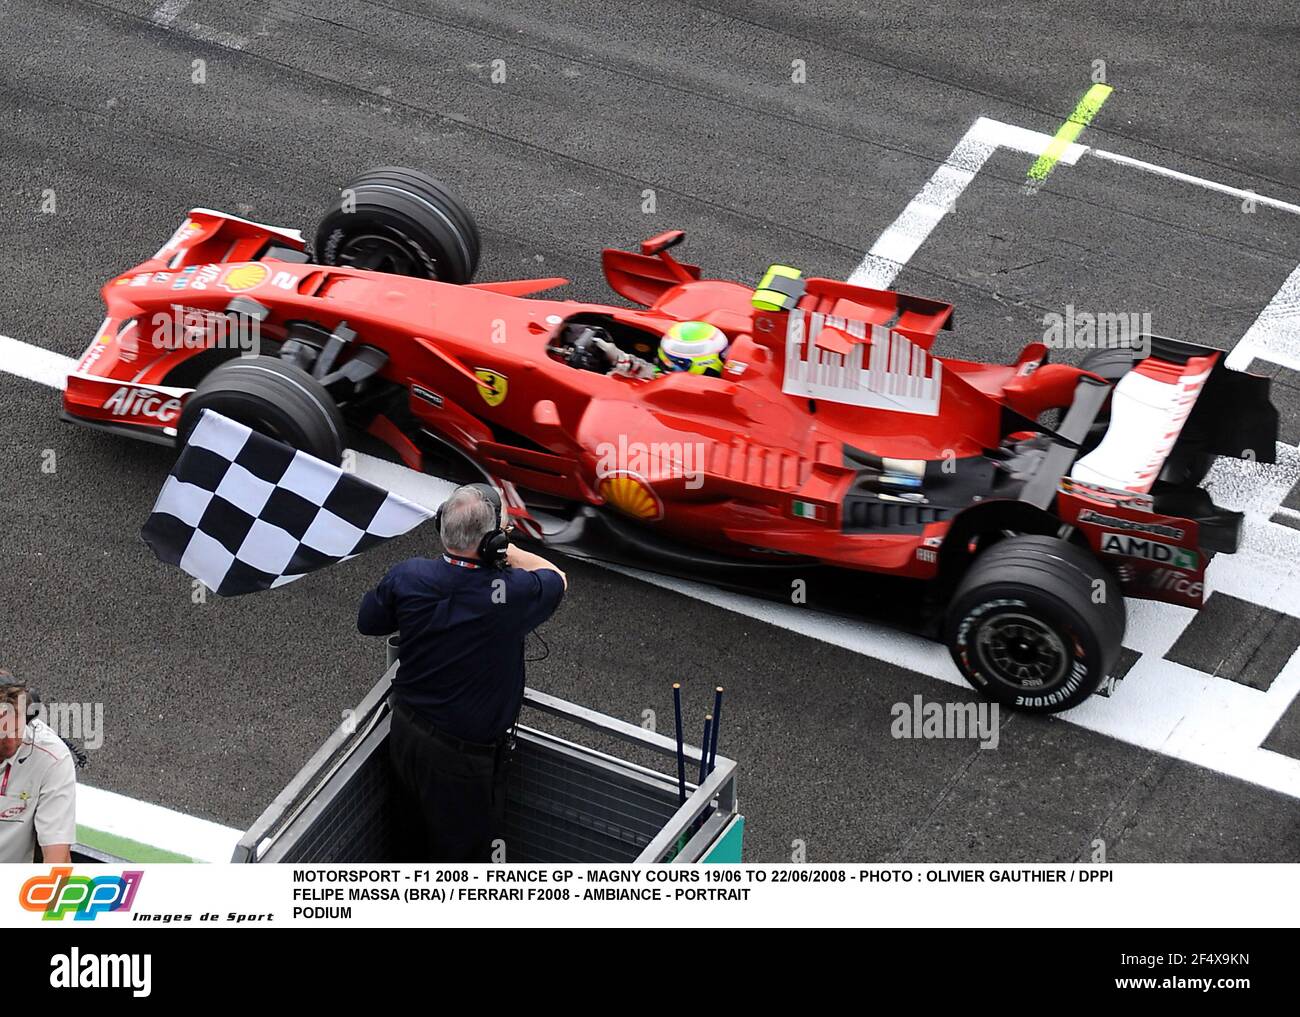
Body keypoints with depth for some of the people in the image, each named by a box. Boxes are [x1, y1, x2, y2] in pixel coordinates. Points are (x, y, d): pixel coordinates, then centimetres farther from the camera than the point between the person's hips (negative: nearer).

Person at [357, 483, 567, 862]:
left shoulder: (408, 577, -16)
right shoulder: (513, 594, -28)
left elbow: (367, 622, 5)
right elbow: (556, 578, -3)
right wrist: (503, 549, 5)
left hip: (405, 731, 6)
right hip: (461, 756, -5)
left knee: (418, 833, 28)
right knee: (461, 850, 14)